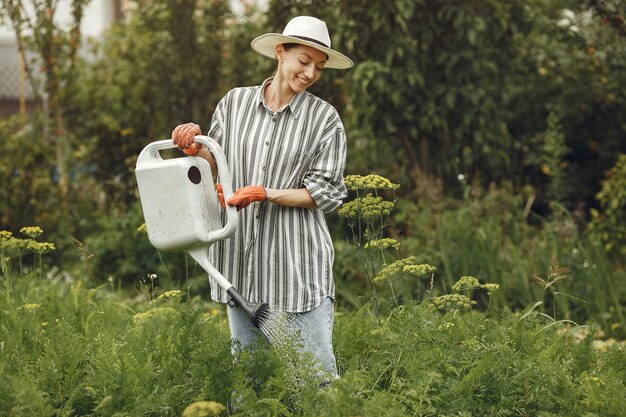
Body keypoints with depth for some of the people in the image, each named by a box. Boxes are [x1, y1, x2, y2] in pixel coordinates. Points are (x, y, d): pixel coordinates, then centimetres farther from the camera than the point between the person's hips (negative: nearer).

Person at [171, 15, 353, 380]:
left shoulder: (325, 118, -3)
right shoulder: (235, 102, 6)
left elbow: (326, 193, -5)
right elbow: (216, 166, 17)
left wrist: (264, 194, -14)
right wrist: (194, 149, -5)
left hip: (298, 262, -3)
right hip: (240, 256, 3)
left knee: (315, 367, -2)